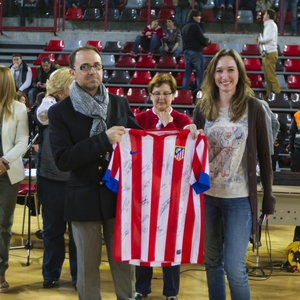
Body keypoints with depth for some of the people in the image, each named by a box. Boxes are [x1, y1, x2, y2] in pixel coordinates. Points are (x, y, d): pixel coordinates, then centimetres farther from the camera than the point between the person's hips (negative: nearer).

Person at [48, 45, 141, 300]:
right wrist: (103, 139, -22)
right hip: (84, 199, -2)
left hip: (120, 194, 2)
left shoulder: (120, 103, 3)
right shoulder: (60, 111, -6)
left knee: (124, 260, 11)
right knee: (87, 265, 12)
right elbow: (62, 160, -16)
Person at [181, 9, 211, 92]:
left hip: (186, 52, 8)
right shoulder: (195, 26, -10)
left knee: (187, 73, 9)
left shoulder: (184, 28, 16)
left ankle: (184, 91, 7)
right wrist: (208, 41, 7)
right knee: (199, 73, -3)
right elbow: (202, 40, -15)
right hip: (196, 52, -8)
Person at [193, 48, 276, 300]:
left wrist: (268, 197, 0)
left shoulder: (253, 107, -5)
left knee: (234, 267, -3)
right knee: (212, 261, 14)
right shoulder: (203, 107, 2)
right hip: (207, 195, 3)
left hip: (240, 198, -3)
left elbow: (264, 154, -1)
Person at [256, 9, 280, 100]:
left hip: (270, 54, -10)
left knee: (271, 76, -9)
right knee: (267, 76, 12)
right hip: (267, 53, 10)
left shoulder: (271, 25, -11)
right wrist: (260, 39, 4)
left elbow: (270, 38, -28)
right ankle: (268, 95, 18)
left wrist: (261, 40, -15)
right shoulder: (268, 25, 19)